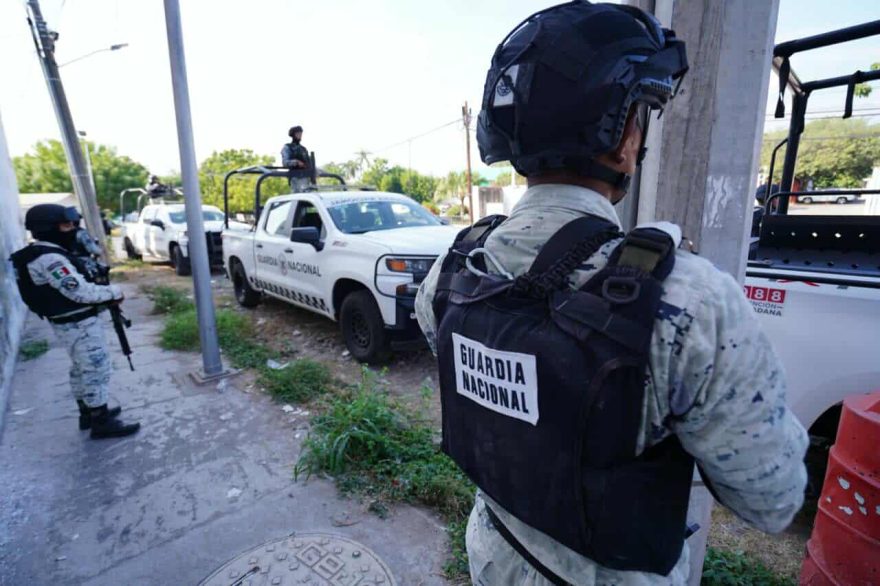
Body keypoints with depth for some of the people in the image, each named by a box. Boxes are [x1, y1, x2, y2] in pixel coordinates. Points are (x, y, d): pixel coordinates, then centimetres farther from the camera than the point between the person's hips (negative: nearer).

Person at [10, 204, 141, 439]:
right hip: (78, 324, -11)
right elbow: (80, 291, -26)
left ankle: (88, 413, 32)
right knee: (97, 370, -4)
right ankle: (102, 423, 4)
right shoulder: (49, 259, -21)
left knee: (82, 369, 19)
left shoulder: (52, 253, 11)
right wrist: (114, 292, -14)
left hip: (73, 322, 11)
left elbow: (76, 285, 15)